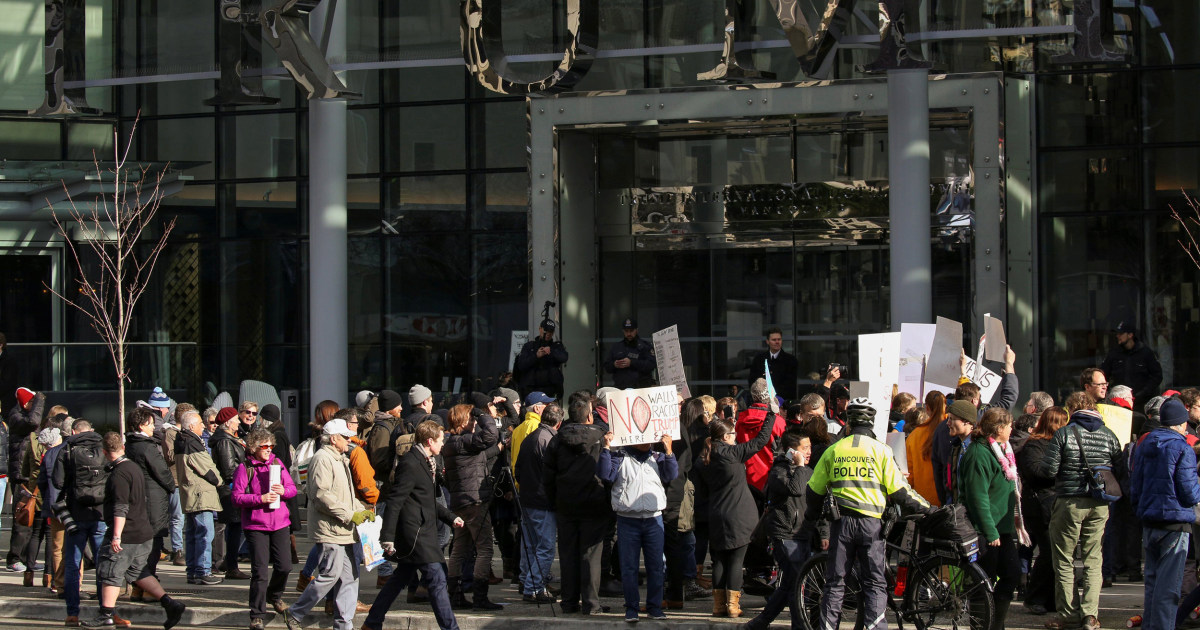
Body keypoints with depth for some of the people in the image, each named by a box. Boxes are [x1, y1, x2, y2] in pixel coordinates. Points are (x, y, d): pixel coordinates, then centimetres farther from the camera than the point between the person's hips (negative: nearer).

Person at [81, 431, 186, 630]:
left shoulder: (119, 474, -16)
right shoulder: (135, 468, 13)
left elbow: (120, 508, -22)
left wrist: (116, 535, -24)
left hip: (126, 536, -9)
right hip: (144, 533, 9)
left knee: (110, 573, 2)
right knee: (138, 572, 16)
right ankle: (170, 604, 6)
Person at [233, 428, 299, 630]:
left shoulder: (277, 464, 8)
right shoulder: (244, 468, -4)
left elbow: (293, 488, 11)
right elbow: (237, 498, -9)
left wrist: (284, 491, -11)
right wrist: (260, 499, -20)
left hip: (280, 523, 4)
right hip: (255, 525, -4)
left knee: (284, 566, 3)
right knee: (259, 571, -6)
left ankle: (275, 595, 35)